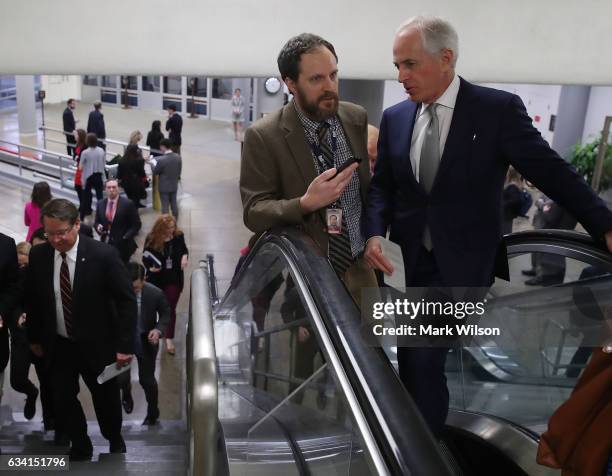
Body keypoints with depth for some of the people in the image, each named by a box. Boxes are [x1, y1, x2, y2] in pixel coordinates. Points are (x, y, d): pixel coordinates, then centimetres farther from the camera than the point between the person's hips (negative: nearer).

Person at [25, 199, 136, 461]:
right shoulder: (38, 255, -9)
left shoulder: (103, 254, -20)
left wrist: (124, 345, -17)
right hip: (57, 345, 3)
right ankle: (80, 447, 35)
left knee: (106, 398, 15)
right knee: (62, 401, 9)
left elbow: (126, 301, -15)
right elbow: (32, 300, 6)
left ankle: (114, 441, 44)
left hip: (96, 344, -2)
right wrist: (34, 338, 11)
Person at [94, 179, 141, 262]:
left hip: (122, 245, -4)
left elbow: (136, 224, -5)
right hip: (105, 243, 4)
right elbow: (96, 222, 15)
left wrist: (126, 237, -16)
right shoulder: (100, 204, 6)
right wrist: (98, 226, -8)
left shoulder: (128, 204, -8)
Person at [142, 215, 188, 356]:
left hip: (174, 278, 0)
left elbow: (184, 249, 8)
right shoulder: (152, 239, -15)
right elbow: (145, 258, -6)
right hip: (156, 279, 0)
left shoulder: (178, 236, -10)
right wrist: (150, 267, -26)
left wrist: (185, 256, -15)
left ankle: (169, 339, 5)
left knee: (170, 308, 0)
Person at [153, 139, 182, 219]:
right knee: (174, 204, 17)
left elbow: (155, 172, -12)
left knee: (165, 205, 5)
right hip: (174, 185, 5)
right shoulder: (178, 157, -9)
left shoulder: (161, 160, -25)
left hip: (164, 186, -5)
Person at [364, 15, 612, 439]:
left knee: (422, 358, -7)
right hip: (409, 259, 5)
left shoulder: (499, 109, -9)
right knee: (415, 359, 14)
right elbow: (382, 185, 8)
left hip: (462, 262, -4)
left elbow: (550, 171, -6)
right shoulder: (395, 118, 4)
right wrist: (376, 233, -9)